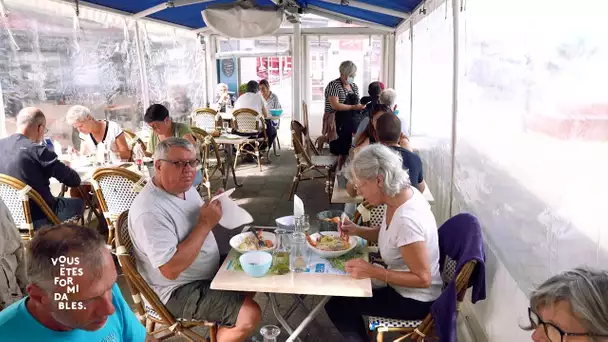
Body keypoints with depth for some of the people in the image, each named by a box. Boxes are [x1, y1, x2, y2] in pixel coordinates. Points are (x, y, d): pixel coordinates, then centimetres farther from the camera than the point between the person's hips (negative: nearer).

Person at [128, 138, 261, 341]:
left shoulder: (184, 187, 1)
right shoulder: (149, 211, -28)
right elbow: (171, 269, -33)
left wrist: (212, 207, -6)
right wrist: (205, 224, -30)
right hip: (179, 290, -9)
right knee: (250, 315, -19)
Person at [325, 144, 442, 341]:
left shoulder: (407, 219, -34)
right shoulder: (403, 193, -7)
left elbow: (422, 279, -27)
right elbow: (390, 235, 11)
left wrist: (372, 271, -29)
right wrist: (358, 231, -4)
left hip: (415, 300, -8)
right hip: (404, 285, 8)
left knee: (336, 306, -6)